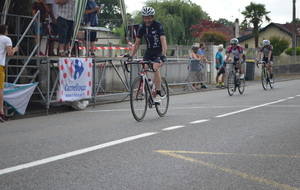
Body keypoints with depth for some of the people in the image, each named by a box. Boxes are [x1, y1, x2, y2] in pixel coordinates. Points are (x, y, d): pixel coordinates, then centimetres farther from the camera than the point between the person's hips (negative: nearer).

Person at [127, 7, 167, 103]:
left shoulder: (158, 26, -17)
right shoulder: (142, 28, -3)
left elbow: (163, 41, -25)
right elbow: (137, 43, 1)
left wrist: (163, 55, -38)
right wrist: (130, 56, -10)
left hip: (159, 52, -4)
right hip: (149, 51, 5)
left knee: (155, 68, -27)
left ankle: (158, 94, -21)